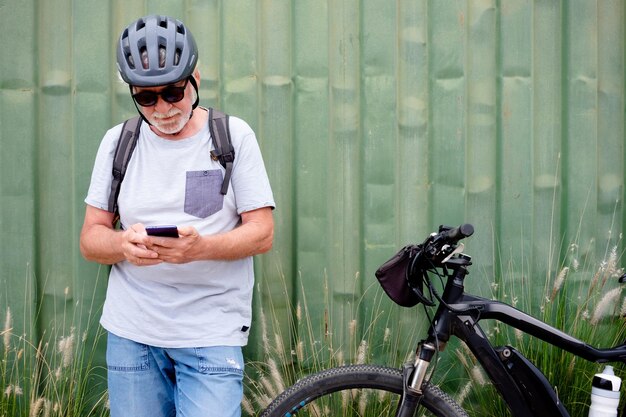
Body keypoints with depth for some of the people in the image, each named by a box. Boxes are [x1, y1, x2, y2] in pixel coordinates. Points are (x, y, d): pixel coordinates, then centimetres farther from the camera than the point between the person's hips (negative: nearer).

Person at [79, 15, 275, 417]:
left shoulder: (235, 135, 0)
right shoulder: (117, 141, 7)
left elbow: (262, 233, -3)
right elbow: (90, 238, 7)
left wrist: (201, 247, -23)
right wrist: (123, 244, -17)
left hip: (212, 334, -2)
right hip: (130, 331, 3)